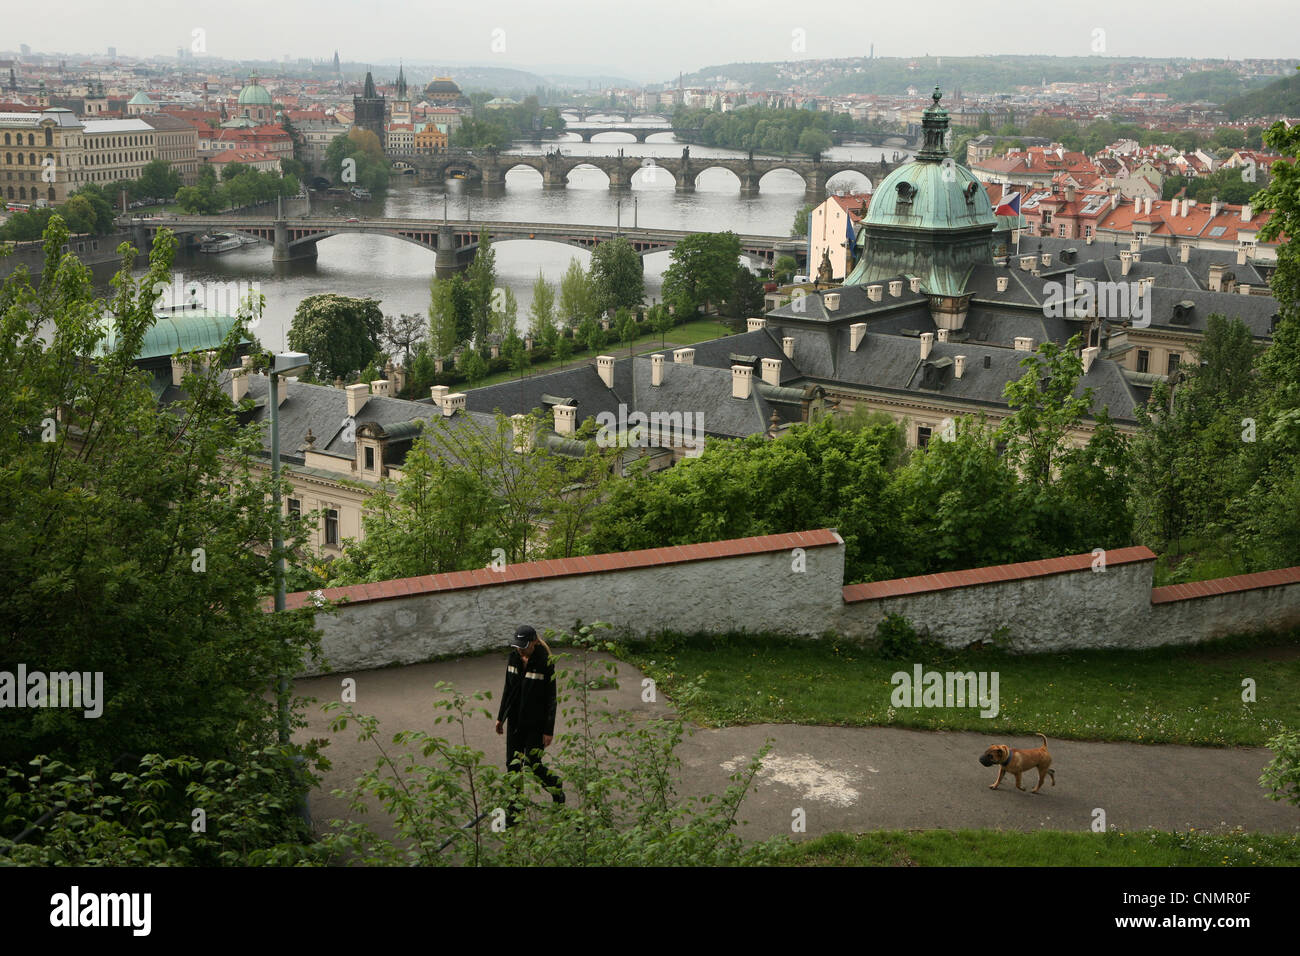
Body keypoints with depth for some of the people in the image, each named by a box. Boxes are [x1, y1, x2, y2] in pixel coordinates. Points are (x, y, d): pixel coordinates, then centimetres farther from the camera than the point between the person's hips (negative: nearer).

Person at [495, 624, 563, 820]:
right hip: (515, 721, 6)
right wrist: (501, 717, 17)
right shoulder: (514, 658, 0)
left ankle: (555, 786, 28)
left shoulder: (545, 663, -17)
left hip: (536, 723, -6)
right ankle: (514, 810, 16)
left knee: (532, 764, -2)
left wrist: (549, 730, -14)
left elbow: (551, 699, -14)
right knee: (513, 765, 6)